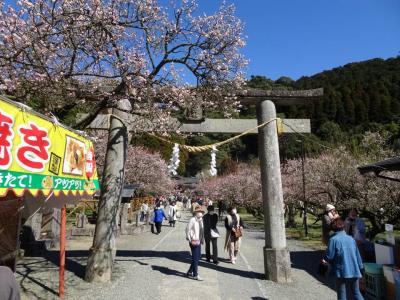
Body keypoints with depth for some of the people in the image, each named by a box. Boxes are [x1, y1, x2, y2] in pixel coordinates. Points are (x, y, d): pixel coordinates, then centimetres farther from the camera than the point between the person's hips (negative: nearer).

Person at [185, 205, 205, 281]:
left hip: (199, 241, 8)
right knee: (195, 258, 0)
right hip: (194, 242, -8)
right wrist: (190, 240, -13)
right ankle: (195, 275, 14)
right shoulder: (192, 220, -16)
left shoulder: (201, 220, 9)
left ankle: (190, 272, 29)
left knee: (198, 257, 15)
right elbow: (188, 230, -15)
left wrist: (202, 240, 10)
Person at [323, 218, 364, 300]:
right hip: (355, 271, 5)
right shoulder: (351, 238, 3)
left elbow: (329, 256, -12)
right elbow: (358, 255, 9)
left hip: (342, 272, -5)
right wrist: (360, 267, 21)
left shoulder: (333, 239, -13)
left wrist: (325, 258, 9)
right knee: (356, 293, 22)